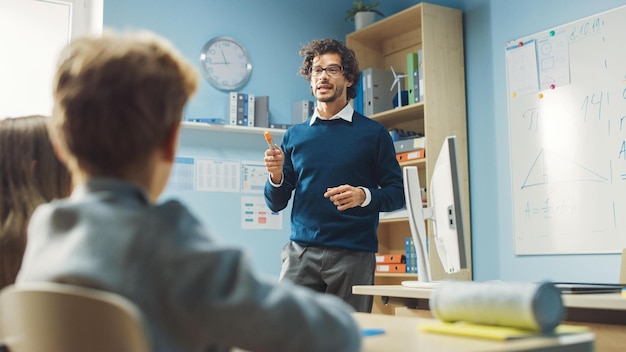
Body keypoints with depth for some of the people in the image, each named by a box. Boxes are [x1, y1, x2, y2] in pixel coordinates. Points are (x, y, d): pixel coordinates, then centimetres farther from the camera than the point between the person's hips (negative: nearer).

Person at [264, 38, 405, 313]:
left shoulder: (372, 133, 6)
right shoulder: (294, 135, 13)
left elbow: (397, 194, 2)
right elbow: (276, 204, 14)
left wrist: (364, 196, -16)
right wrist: (276, 176, -6)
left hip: (353, 254, -2)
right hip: (301, 253, 2)